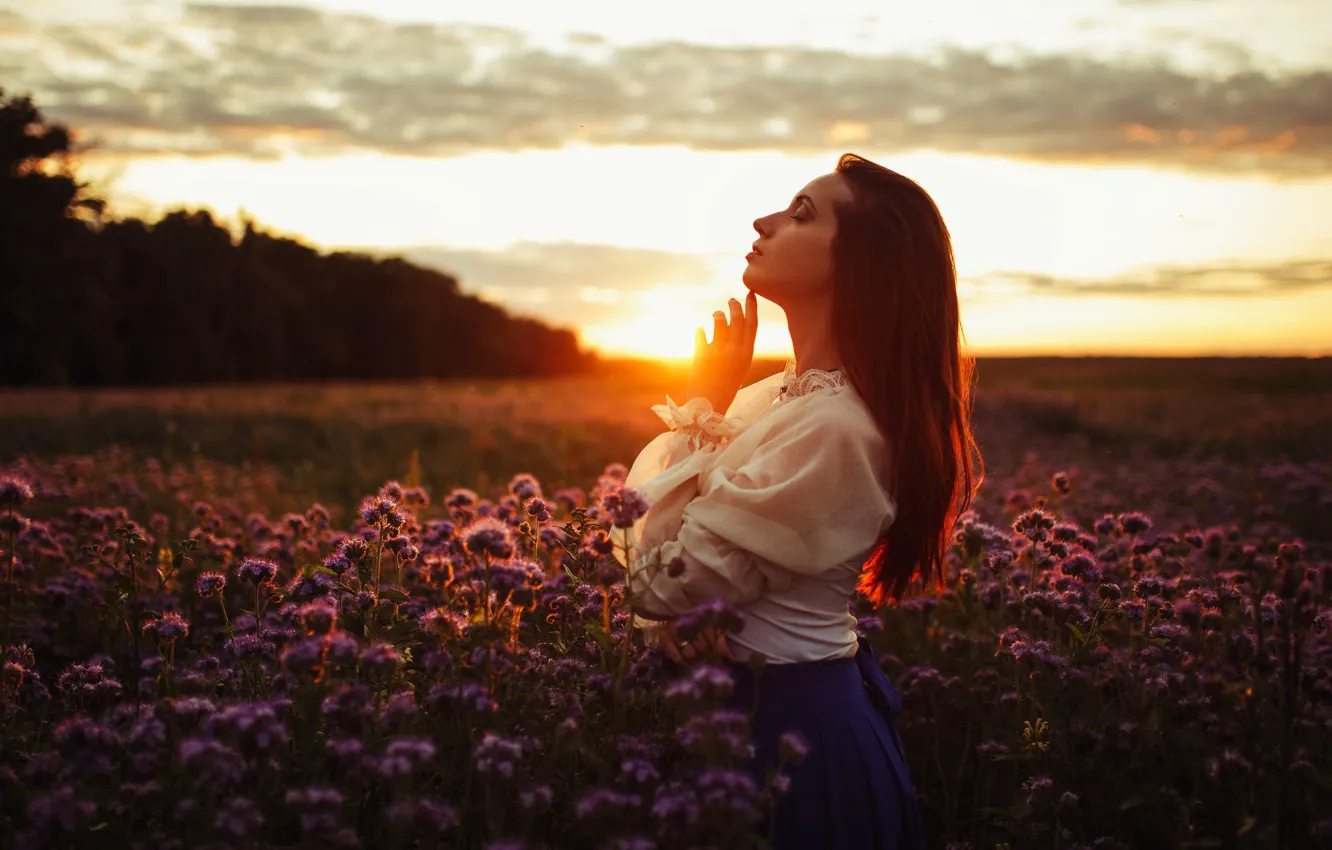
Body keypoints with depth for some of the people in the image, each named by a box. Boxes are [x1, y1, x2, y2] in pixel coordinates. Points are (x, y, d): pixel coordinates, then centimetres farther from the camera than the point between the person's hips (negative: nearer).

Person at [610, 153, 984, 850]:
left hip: (787, 721, -9)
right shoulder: (786, 397, 3)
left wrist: (702, 406, -15)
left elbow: (658, 583, -22)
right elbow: (642, 507, 6)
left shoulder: (831, 429, -26)